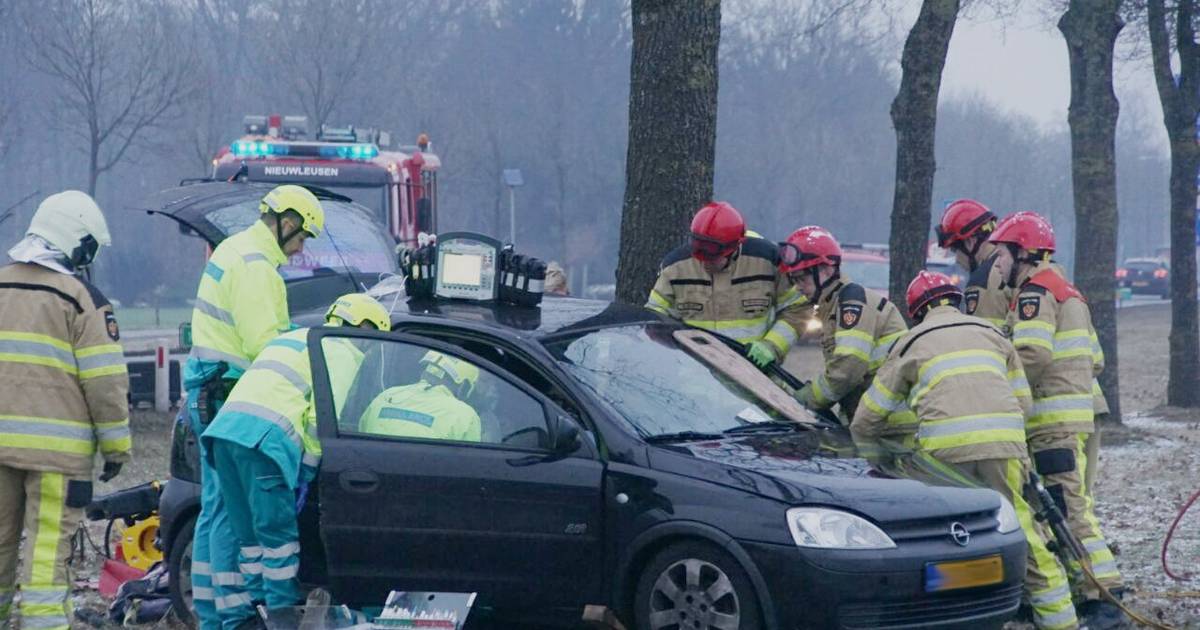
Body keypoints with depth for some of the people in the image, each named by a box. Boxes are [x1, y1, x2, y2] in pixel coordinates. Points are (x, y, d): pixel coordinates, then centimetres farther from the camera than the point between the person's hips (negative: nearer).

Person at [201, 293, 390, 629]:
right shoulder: (344, 353, 5)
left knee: (245, 534, 14)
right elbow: (323, 416, -8)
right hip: (265, 437, -8)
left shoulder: (292, 338, 33)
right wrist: (308, 470, -2)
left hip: (225, 427, 8)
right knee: (279, 534, -1)